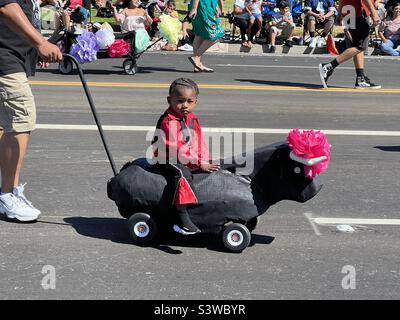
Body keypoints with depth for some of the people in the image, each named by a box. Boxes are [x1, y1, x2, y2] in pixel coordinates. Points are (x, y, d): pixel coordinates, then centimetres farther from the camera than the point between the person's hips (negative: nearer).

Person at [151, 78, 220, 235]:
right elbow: (177, 149, -24)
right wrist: (199, 163, -23)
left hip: (190, 161, 9)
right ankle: (183, 218, -39)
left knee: (212, 169, 10)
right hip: (166, 160, -9)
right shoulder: (169, 122, -19)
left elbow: (199, 141, 11)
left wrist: (205, 161, -5)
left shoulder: (192, 118, 11)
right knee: (183, 175, -36)